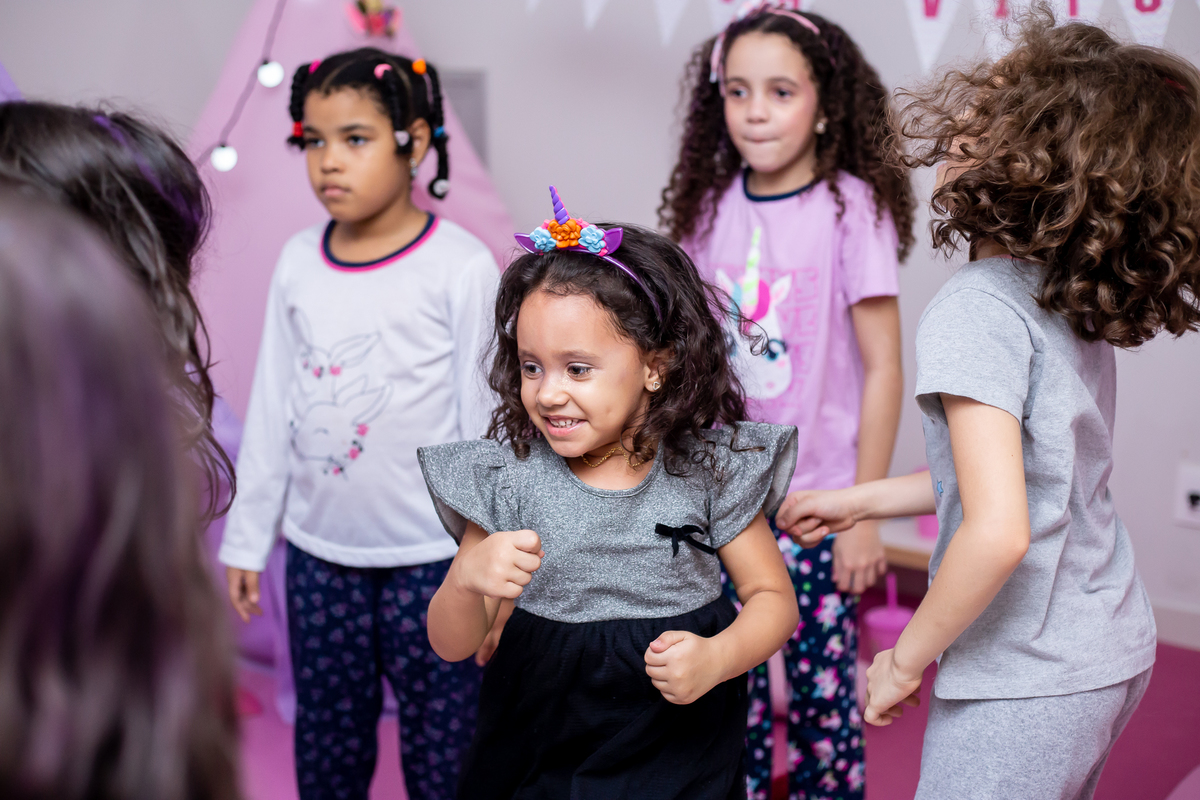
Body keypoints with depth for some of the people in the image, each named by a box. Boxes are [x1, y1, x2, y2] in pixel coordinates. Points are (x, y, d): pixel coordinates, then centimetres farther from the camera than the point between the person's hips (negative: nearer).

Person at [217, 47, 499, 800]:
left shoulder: (462, 266, -11)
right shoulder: (298, 262, 2)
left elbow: (485, 424, -8)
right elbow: (273, 407, 8)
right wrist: (247, 535, 11)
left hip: (431, 554, -4)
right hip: (319, 549, 4)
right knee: (326, 736, 17)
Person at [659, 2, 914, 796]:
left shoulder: (850, 207, -10)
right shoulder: (711, 205, 2)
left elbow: (883, 372, -9)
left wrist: (865, 516, -10)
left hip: (818, 502, -3)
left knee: (823, 688, 7)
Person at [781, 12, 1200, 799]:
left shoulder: (975, 311, -22)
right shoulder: (1080, 302, 4)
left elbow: (998, 531, -30)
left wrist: (905, 661, -15)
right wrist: (855, 501, 19)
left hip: (1024, 687, -8)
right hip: (1114, 653, 8)